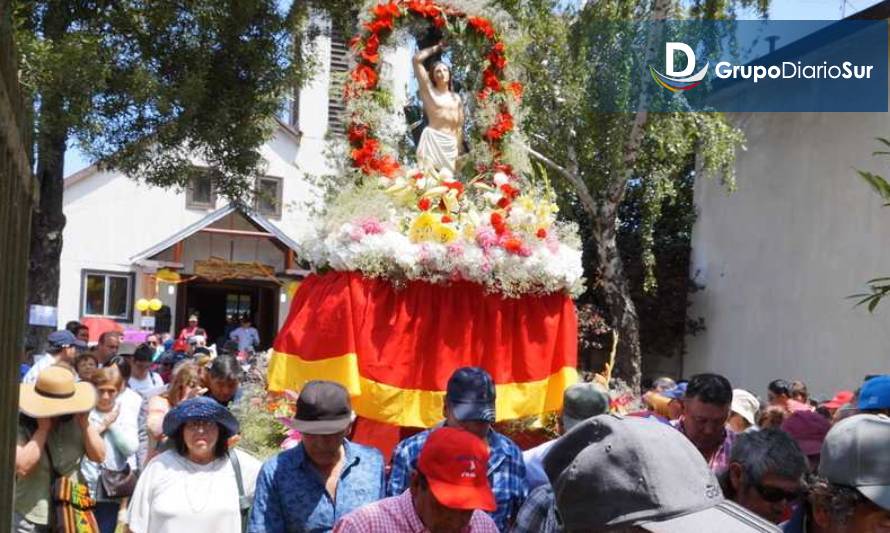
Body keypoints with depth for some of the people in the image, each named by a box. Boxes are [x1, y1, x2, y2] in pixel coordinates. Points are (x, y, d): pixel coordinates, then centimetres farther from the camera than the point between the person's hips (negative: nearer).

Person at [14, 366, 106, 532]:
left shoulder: (75, 421, 0)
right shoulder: (22, 424, -11)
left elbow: (99, 456, -3)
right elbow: (21, 466, -24)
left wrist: (85, 424, -15)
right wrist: (43, 428, -21)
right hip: (30, 517, -3)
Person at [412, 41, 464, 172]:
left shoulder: (456, 98, 18)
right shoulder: (429, 91, 7)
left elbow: (459, 126, 18)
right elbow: (417, 59, 2)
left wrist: (458, 149, 10)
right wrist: (436, 48, 14)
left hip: (450, 142, 5)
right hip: (432, 138, -4)